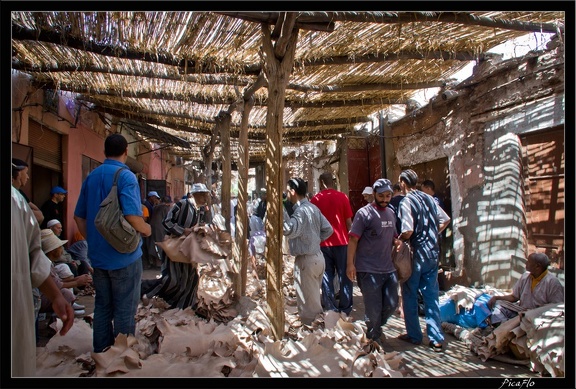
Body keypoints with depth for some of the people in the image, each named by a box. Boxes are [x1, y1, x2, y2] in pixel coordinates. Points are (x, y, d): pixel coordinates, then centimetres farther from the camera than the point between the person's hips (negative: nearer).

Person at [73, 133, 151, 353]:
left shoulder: (91, 177, 7)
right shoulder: (126, 176, -15)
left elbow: (79, 217, 11)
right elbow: (132, 217, -25)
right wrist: (146, 229, -5)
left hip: (98, 256, 7)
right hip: (124, 255, -6)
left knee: (102, 306, 18)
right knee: (125, 310, 6)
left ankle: (101, 352, 28)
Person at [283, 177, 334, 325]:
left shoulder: (301, 210, -20)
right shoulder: (313, 208, 9)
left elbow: (289, 230, -36)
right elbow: (328, 229, 13)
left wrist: (281, 209, -32)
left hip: (306, 260, -10)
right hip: (318, 256, 10)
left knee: (308, 303, 2)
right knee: (314, 300, 21)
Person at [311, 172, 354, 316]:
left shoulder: (315, 199, -2)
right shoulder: (342, 197, -4)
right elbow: (349, 222, -2)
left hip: (323, 243, 1)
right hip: (341, 241, -1)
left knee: (327, 276, 8)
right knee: (344, 275, 8)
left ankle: (330, 308, 11)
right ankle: (345, 308, 12)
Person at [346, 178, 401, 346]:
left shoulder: (391, 213, 12)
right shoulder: (364, 213, -9)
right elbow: (353, 239, -11)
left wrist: (398, 242, 0)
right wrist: (350, 264, -17)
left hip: (389, 269, 7)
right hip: (368, 270, -7)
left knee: (391, 304, 13)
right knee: (374, 309, 2)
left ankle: (376, 326, 40)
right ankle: (373, 337, 25)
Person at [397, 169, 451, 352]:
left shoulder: (406, 202, -15)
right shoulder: (428, 198, 5)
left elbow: (408, 232, -22)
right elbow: (445, 220, 12)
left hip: (415, 254, -6)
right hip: (432, 253, 6)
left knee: (410, 296, 10)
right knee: (431, 297, 10)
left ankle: (414, 335, 19)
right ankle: (436, 338, 11)